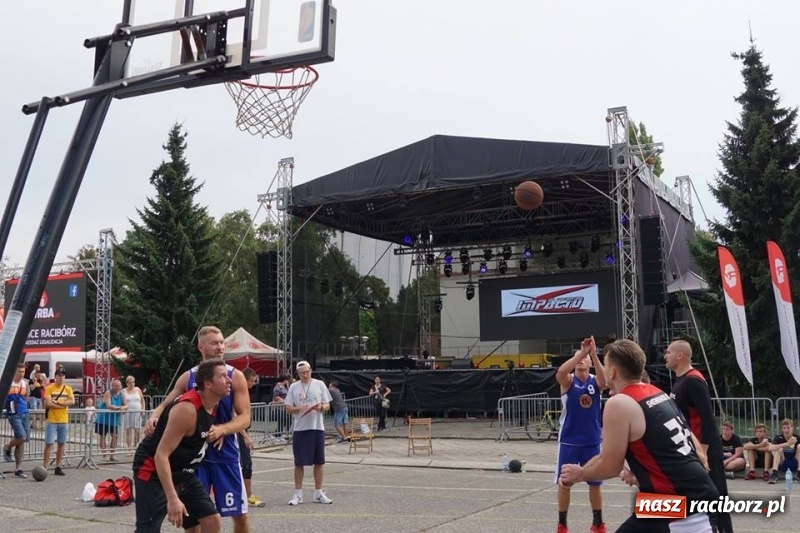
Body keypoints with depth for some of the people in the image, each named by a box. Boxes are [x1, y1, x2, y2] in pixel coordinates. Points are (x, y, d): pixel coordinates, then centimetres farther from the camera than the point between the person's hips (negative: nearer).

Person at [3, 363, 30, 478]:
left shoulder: (25, 383, 12)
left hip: (24, 414, 6)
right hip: (14, 414, -6)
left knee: (22, 440, 5)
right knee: (22, 437, -19)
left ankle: (18, 469, 11)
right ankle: (7, 448, 14)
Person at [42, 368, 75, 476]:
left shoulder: (68, 389, 7)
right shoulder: (49, 388, -3)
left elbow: (72, 402, -6)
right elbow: (48, 403, -14)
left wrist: (57, 402, -13)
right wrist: (64, 405, -11)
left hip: (64, 421, 4)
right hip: (51, 420, -3)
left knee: (61, 443, 7)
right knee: (49, 443, -4)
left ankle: (58, 467, 14)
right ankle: (45, 467, 0)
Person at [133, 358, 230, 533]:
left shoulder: (214, 405, -1)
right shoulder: (187, 409, -28)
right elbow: (161, 455, -31)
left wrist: (219, 432, 4)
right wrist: (172, 498, -35)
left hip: (182, 473, 9)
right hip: (154, 472, -9)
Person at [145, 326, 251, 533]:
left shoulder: (235, 376, -6)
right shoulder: (188, 377, 2)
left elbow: (245, 418, -10)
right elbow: (166, 405, 8)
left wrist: (221, 429, -28)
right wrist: (154, 416, -16)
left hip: (225, 453, -2)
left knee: (239, 514, 4)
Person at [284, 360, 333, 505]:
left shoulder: (319, 384, 5)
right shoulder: (293, 387, 4)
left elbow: (327, 406, 6)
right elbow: (288, 408, 3)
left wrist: (320, 407, -16)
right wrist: (300, 409, -16)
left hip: (317, 428, 1)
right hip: (300, 429, -1)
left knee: (318, 462, 6)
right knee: (299, 463, 4)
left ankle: (318, 493, 17)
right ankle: (298, 494, 13)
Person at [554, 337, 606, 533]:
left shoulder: (595, 382, -2)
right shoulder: (568, 381, -5)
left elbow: (604, 379, -27)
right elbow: (560, 372, -30)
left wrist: (593, 354, -38)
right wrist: (581, 352, -36)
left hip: (592, 441, 1)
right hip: (569, 441, -1)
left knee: (595, 483, 10)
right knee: (564, 483, 5)